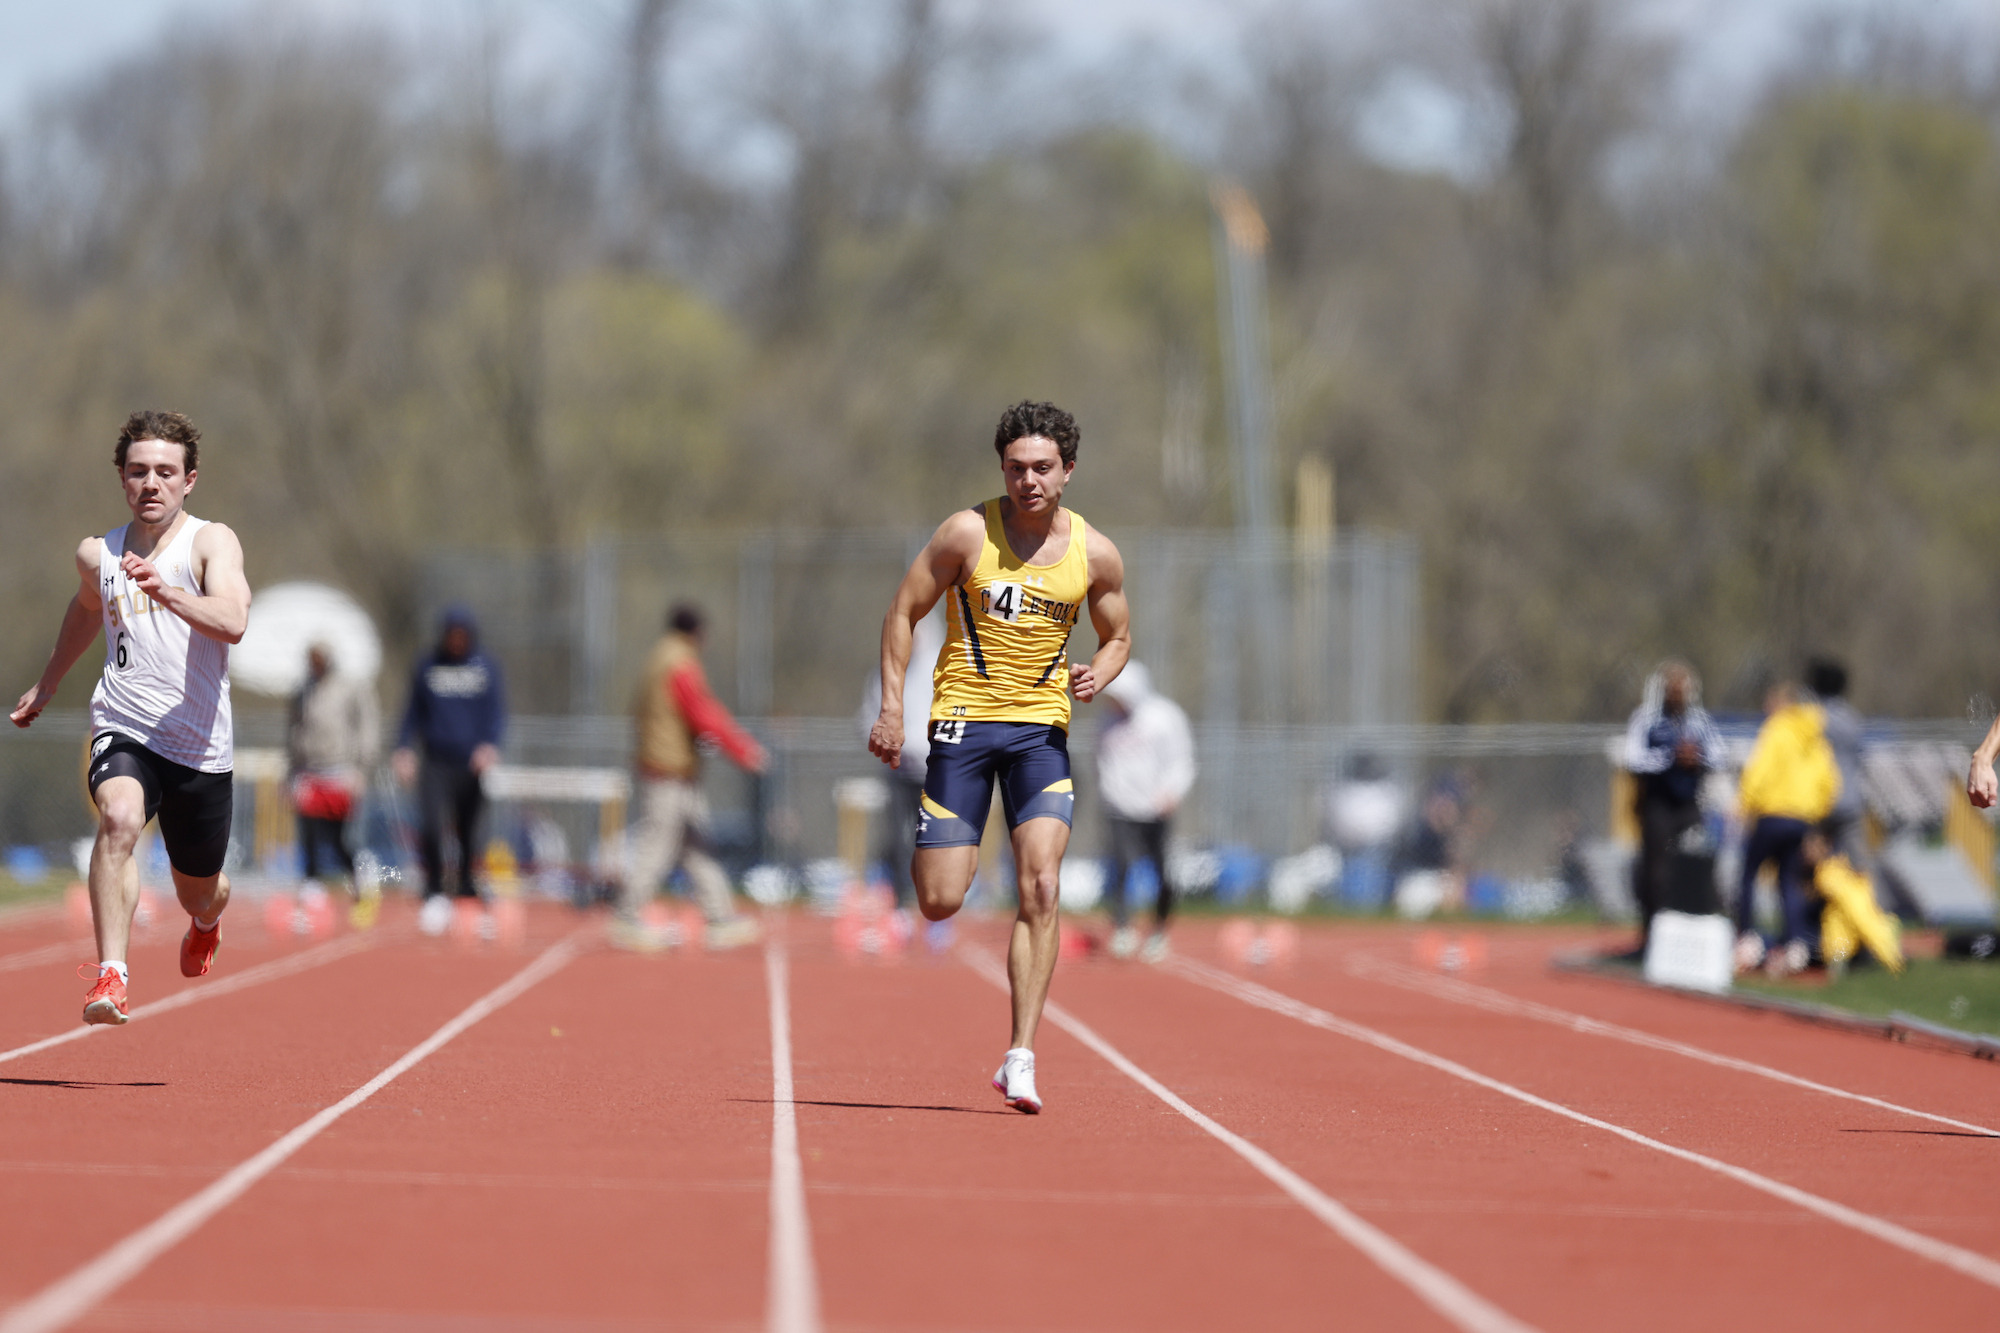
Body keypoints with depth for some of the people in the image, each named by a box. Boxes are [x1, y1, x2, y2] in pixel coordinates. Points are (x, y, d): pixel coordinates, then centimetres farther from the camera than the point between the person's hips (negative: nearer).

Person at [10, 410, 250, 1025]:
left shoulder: (211, 542, -6)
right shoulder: (98, 554, 8)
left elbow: (232, 622, -24)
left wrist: (163, 591, -40)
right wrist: (46, 685, 42)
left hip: (200, 745, -1)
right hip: (123, 729, 1)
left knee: (200, 894, 16)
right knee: (119, 817, -33)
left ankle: (205, 923, 56)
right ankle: (111, 975, -40)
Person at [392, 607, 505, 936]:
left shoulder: (487, 668, 7)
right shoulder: (426, 669, 9)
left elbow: (497, 713, 3)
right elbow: (413, 713, 14)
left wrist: (490, 745, -15)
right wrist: (404, 749, 0)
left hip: (473, 763, 0)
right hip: (436, 764, 0)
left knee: (469, 835, 3)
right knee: (431, 826, -19)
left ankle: (469, 899, 16)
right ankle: (434, 894, -5)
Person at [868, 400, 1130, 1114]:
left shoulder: (1096, 554, -1)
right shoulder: (968, 533, -8)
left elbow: (1117, 637, 15)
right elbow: (903, 613, 0)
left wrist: (1098, 673, -8)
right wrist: (892, 709, -6)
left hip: (1042, 728, 1)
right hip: (963, 718, -1)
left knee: (1039, 888, -15)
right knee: (940, 902, -5)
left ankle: (1021, 1056, -11)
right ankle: (922, 857, 36)